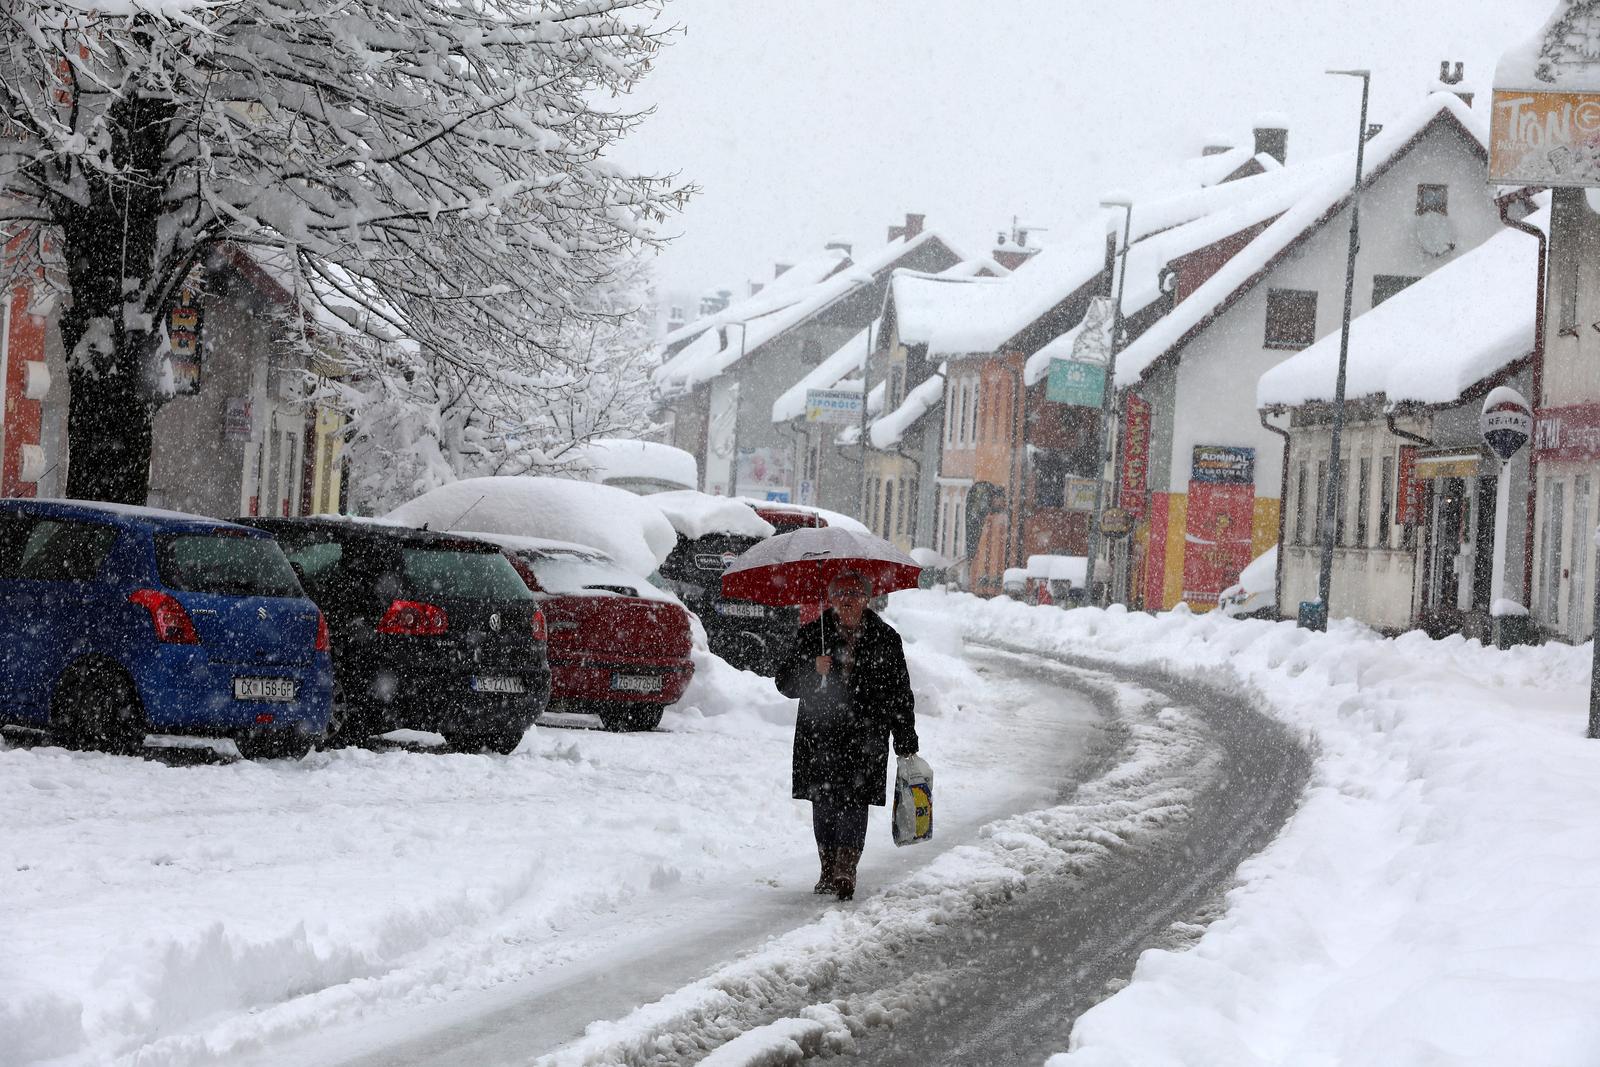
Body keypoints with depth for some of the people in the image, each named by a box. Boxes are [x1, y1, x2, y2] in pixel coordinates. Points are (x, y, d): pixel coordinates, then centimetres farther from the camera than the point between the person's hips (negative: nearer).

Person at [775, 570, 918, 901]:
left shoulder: (884, 639, 8)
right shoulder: (812, 634, 8)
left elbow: (900, 695, 12)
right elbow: (785, 681, 6)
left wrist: (906, 743, 10)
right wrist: (812, 669, -14)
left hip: (865, 735, -1)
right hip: (819, 734, 1)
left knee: (853, 801, -10)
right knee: (823, 801, 1)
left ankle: (846, 869, -12)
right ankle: (829, 870, 10)